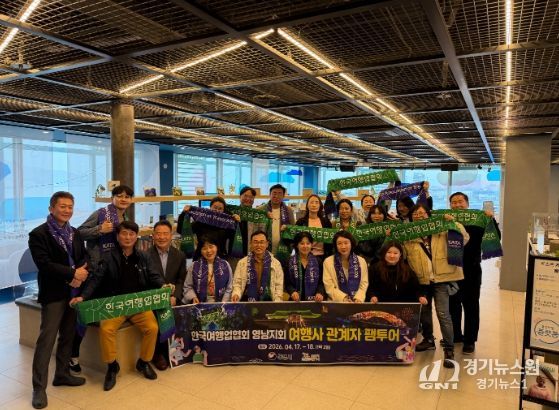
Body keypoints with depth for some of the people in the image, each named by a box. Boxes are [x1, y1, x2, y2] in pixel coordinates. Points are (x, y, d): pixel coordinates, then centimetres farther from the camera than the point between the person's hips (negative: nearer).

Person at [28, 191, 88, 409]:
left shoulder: (75, 233, 12)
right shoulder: (38, 234, -8)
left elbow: (84, 257, 9)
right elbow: (43, 264, -19)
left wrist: (81, 274, -12)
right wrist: (72, 273, -19)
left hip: (74, 291, 6)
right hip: (53, 293, -6)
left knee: (68, 336, 15)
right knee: (46, 339, -3)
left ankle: (62, 374, 30)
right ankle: (39, 387, 7)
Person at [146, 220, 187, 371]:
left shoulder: (180, 256, 9)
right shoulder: (145, 255, 0)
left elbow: (181, 281, 7)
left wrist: (174, 297, -11)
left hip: (171, 299, 2)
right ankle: (158, 353, -7)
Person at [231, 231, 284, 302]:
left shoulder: (276, 263, 7)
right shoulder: (242, 263, 7)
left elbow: (279, 286, 7)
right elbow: (237, 283, 5)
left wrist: (276, 305, -3)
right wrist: (236, 294, -13)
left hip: (268, 303, 0)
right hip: (247, 302, 0)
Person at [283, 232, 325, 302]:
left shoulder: (317, 261, 10)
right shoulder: (289, 261, 7)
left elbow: (321, 282, 8)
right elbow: (287, 283, 6)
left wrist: (320, 293, -10)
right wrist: (292, 292, -13)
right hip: (296, 301, -1)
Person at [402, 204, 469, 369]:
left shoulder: (442, 231, 1)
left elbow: (464, 238, -3)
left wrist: (454, 222, -14)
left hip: (441, 278, -3)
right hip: (421, 280, 3)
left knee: (443, 313, -10)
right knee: (423, 311, 17)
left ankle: (449, 350, 0)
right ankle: (428, 340, 38)